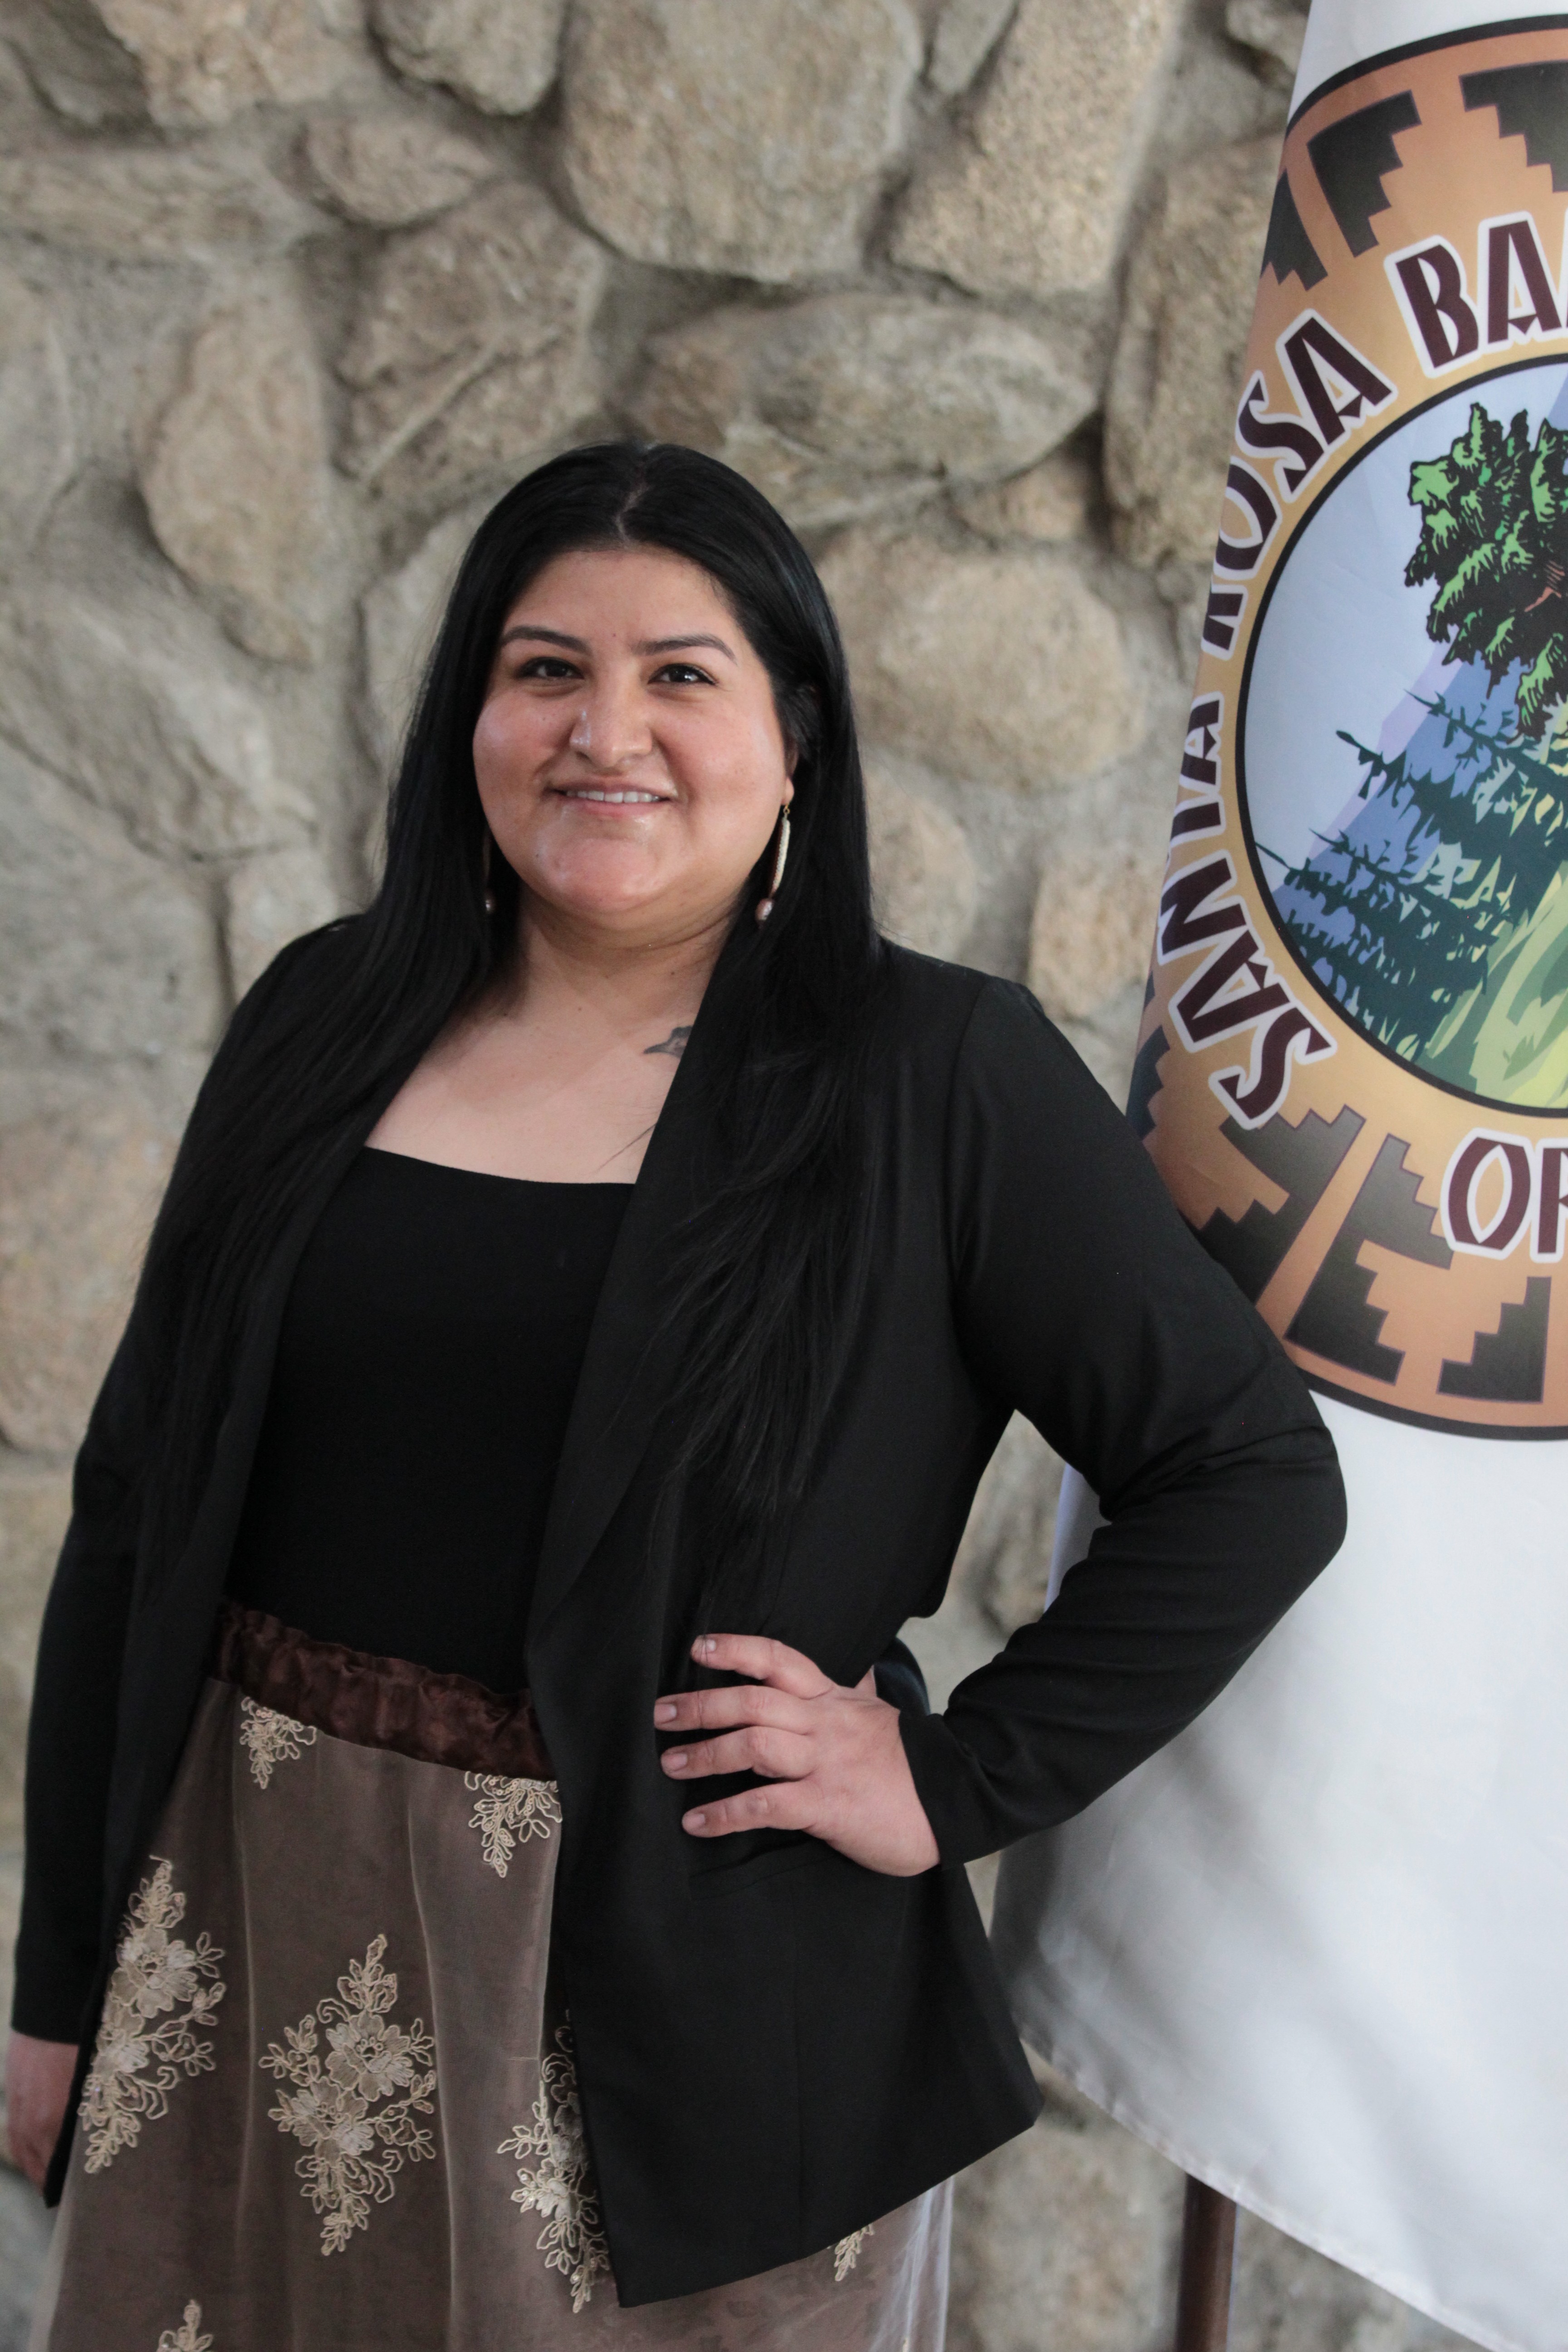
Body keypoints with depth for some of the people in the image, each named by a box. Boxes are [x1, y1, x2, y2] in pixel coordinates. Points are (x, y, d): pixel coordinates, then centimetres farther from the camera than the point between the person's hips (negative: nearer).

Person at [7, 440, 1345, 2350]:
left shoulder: (937, 1078, -7)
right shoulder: (324, 1023, 4)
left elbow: (1252, 1475, -6)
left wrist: (960, 1779, -11)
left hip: (680, 1983, -3)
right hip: (252, 1939, 4)